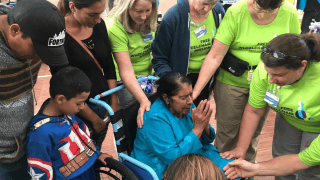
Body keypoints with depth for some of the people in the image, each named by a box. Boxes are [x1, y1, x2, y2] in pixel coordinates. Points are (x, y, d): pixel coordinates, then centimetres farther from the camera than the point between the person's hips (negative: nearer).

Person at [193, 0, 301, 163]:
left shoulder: (290, 14, -9)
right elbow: (214, 57, -20)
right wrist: (195, 92, -23)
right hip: (232, 82, -3)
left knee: (253, 132, 18)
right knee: (227, 132, 5)